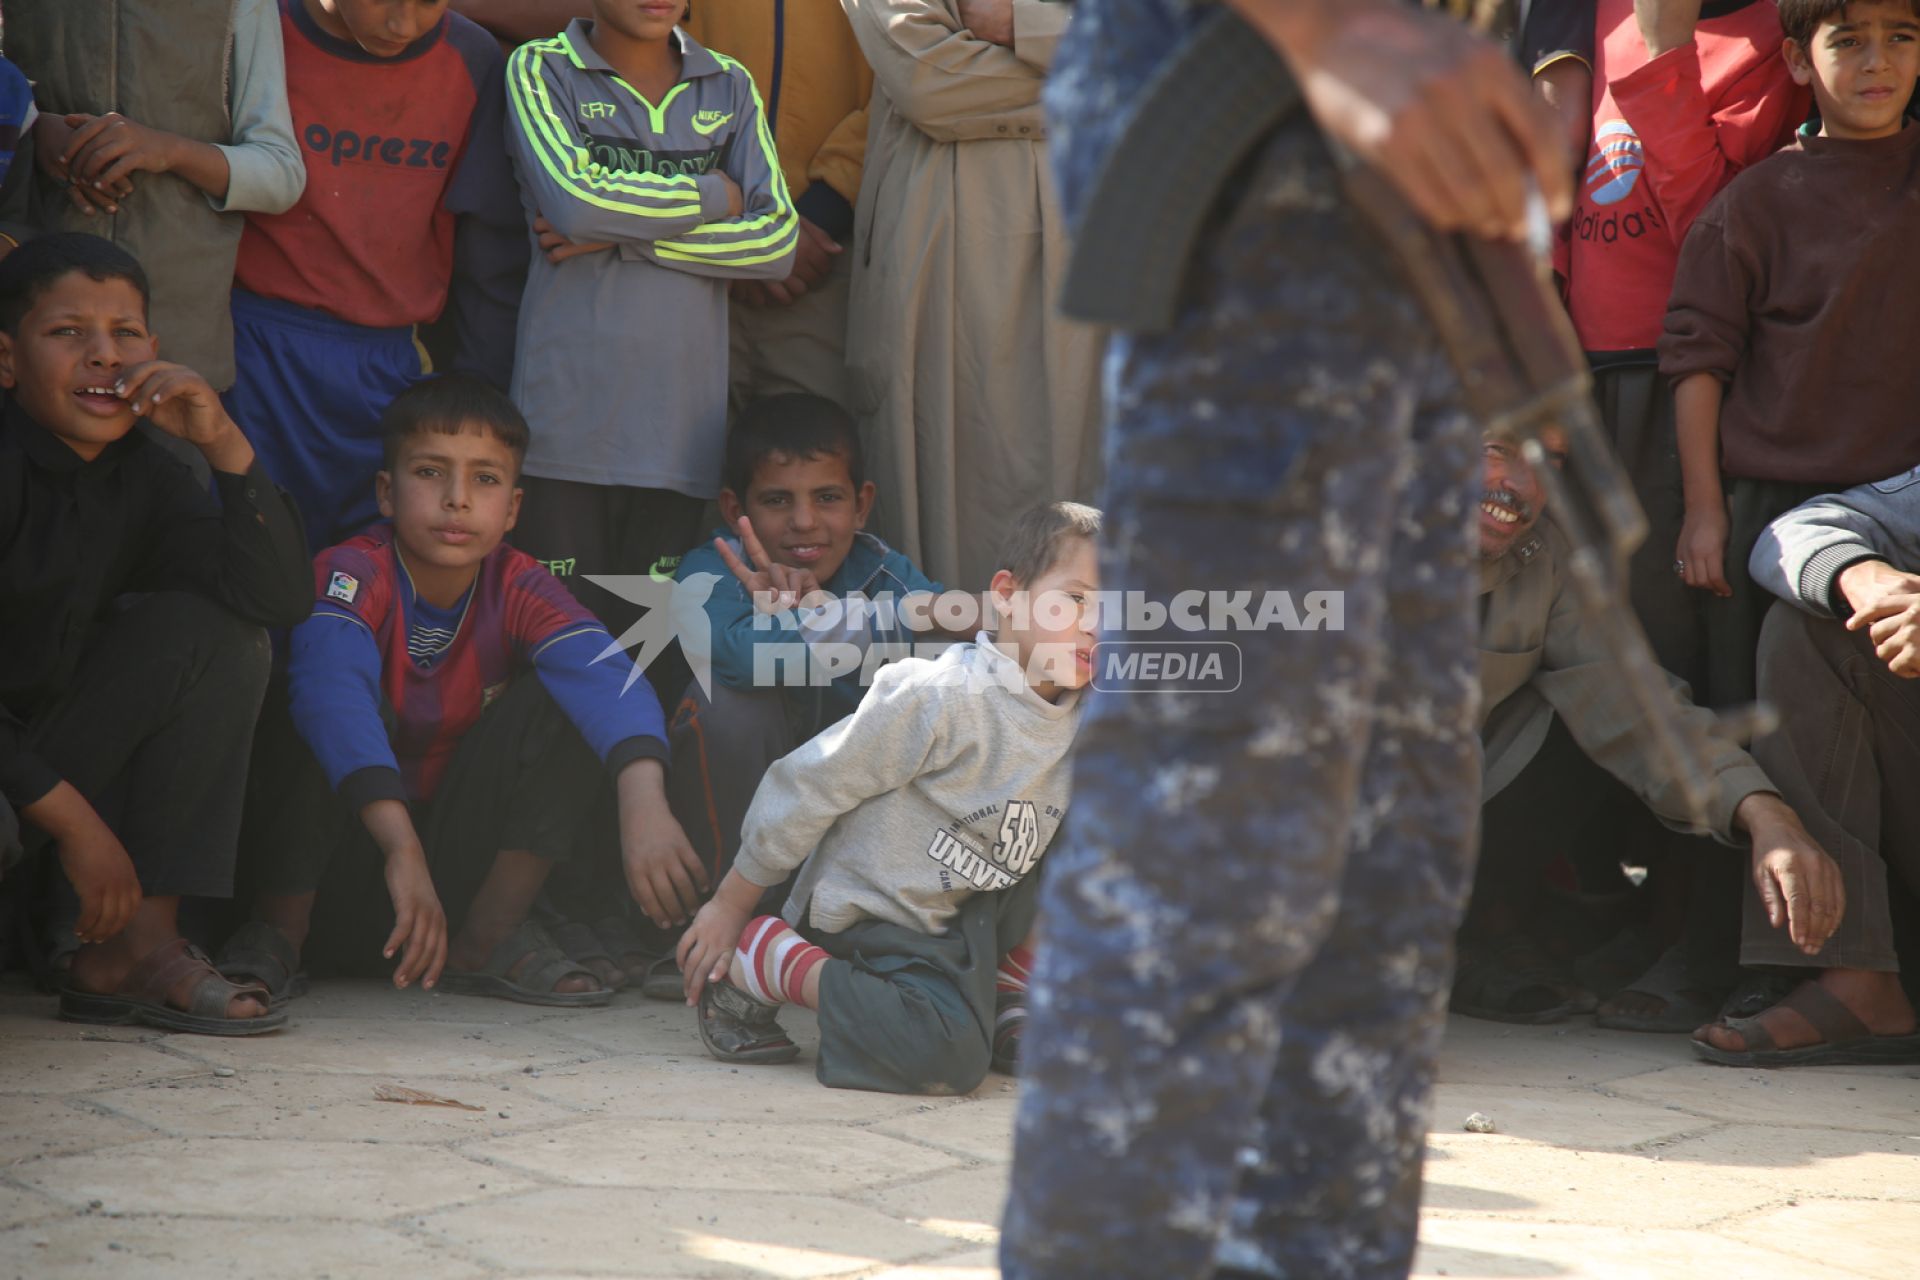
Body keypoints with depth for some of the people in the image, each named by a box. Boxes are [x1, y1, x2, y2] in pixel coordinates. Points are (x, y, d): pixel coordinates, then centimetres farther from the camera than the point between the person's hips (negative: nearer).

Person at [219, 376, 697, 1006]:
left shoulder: (519, 588, -10)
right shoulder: (353, 574, -21)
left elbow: (603, 673, -29)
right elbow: (333, 692, -41)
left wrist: (644, 800, -51)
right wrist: (401, 847, -55)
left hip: (460, 848, 3)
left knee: (559, 700, -17)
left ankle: (487, 941, -7)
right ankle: (278, 932, -13)